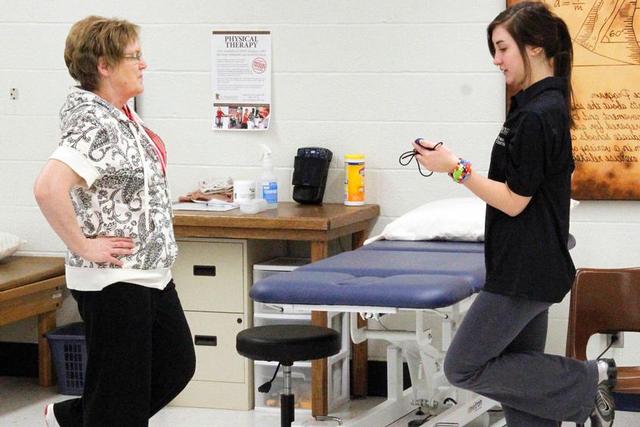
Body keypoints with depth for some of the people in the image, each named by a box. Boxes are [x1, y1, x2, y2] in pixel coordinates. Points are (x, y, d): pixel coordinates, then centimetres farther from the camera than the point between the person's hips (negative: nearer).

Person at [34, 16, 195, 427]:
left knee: (177, 366, 19)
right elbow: (49, 188, -35)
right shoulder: (94, 123, -22)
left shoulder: (121, 114, 8)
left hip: (151, 273, 10)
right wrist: (82, 246, -24)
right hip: (114, 278, -10)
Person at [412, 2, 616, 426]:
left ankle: (587, 381, 0)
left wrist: (455, 168, -14)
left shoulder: (536, 115, -20)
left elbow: (514, 201, -18)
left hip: (525, 273, -10)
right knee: (520, 373, 12)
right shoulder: (545, 103, 10)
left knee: (465, 367, -2)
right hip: (531, 267, 10)